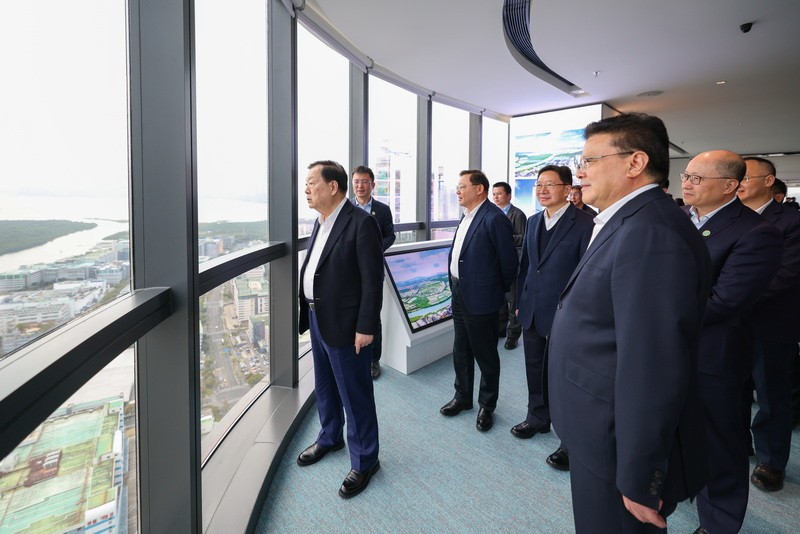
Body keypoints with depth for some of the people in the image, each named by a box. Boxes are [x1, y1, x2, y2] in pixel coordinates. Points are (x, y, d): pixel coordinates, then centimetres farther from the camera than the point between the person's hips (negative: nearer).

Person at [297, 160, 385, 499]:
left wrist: (366, 327, -18)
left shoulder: (361, 223, -17)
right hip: (317, 319, 9)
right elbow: (313, 269, 13)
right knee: (324, 386, 23)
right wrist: (307, 312, 9)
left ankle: (364, 460, 24)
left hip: (344, 324, -9)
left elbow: (373, 280, -18)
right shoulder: (320, 222, 10)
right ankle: (329, 438, 45)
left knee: (355, 394, 5)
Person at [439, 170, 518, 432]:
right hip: (459, 293, 9)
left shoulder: (494, 219, -19)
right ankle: (462, 398, 39)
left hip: (480, 299, -9)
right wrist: (456, 286, 16)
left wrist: (499, 291, -3)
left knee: (485, 356, 10)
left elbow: (509, 262, -15)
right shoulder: (467, 216, 10)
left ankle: (487, 406, 30)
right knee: (461, 351, 21)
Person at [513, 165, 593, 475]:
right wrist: (520, 301, 14)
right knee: (535, 372, 20)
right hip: (532, 312, 6)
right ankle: (537, 419, 41)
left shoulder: (584, 223, -13)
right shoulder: (534, 221, 8)